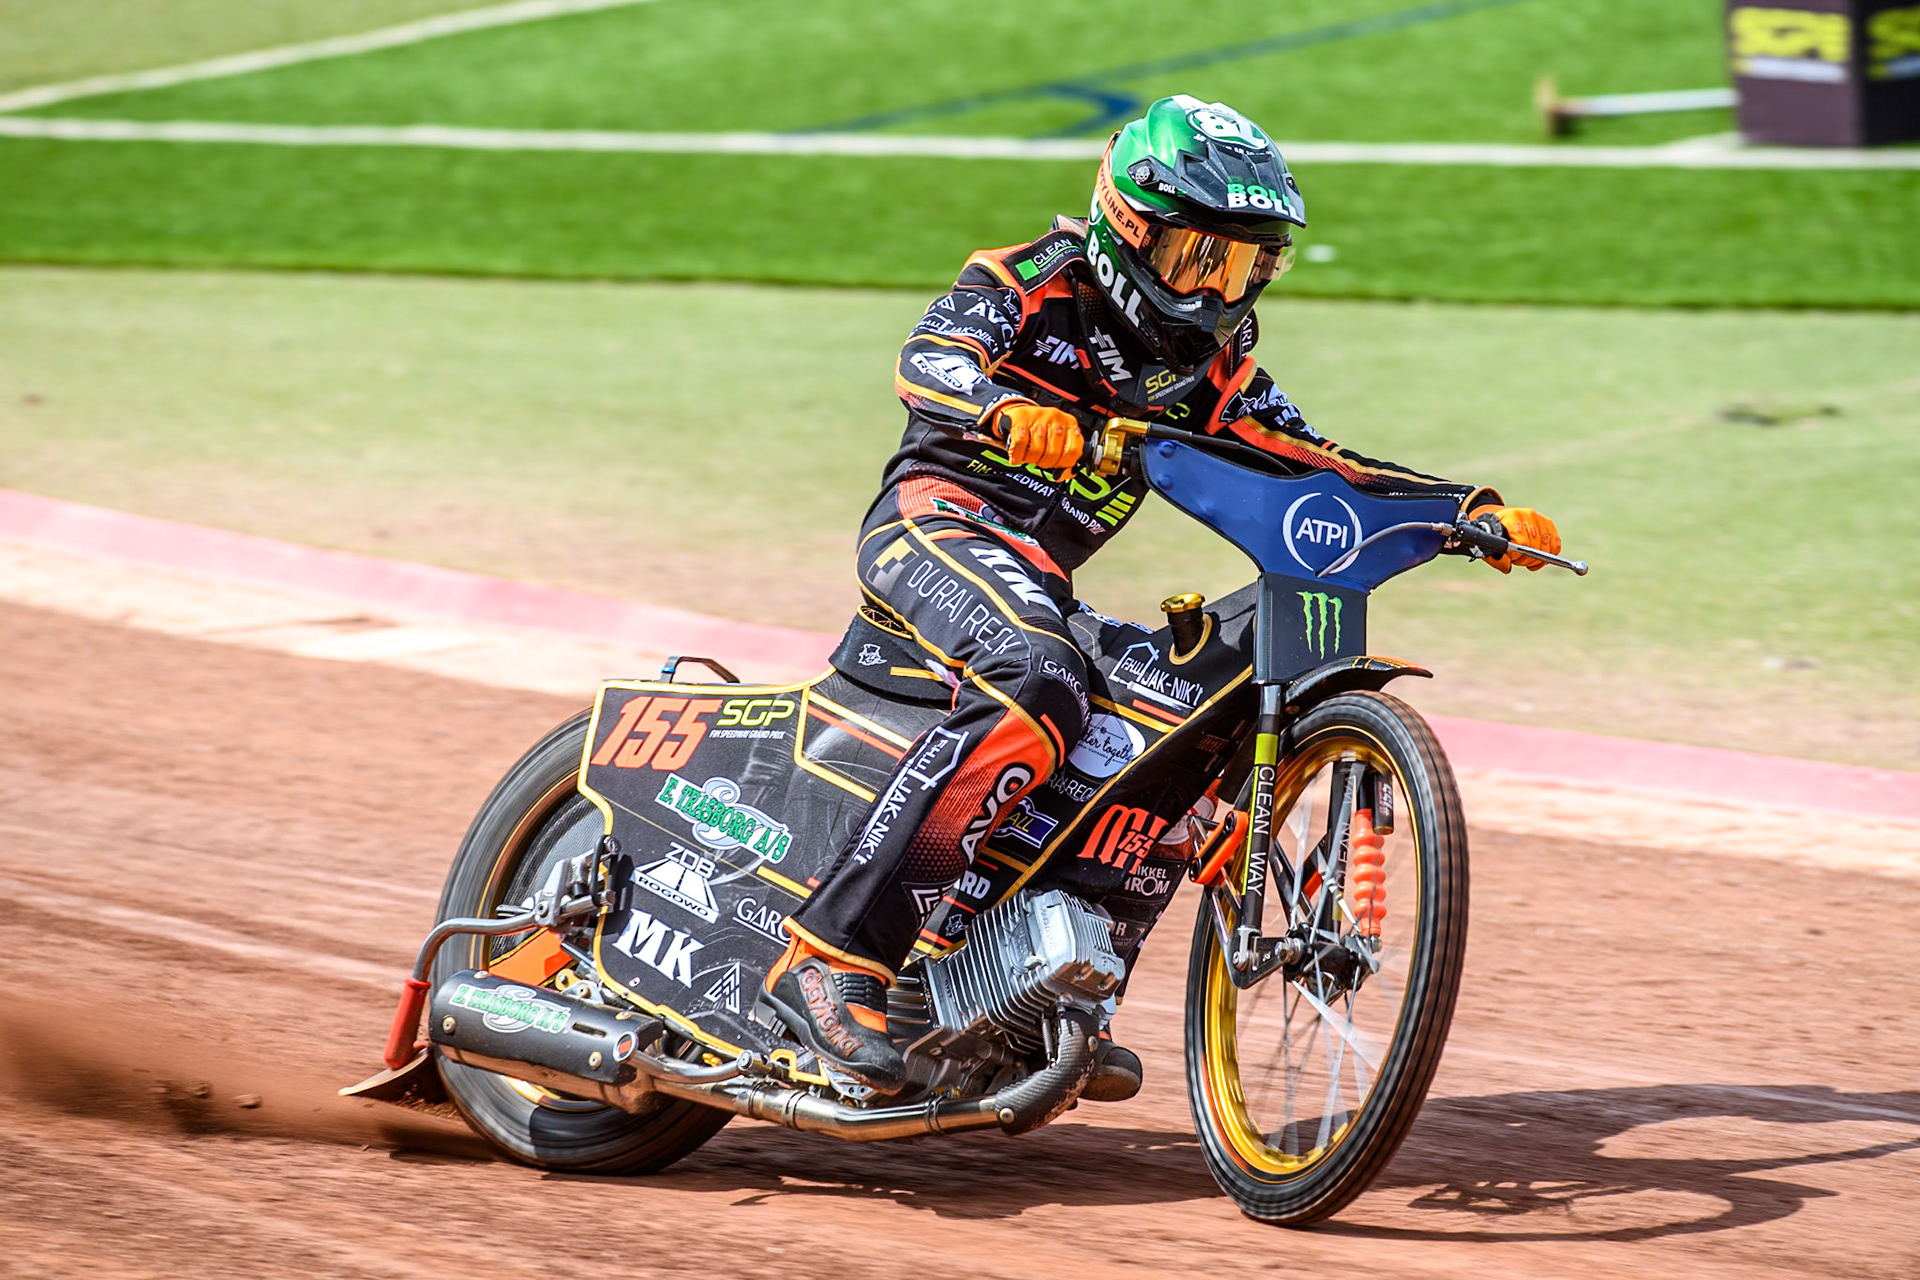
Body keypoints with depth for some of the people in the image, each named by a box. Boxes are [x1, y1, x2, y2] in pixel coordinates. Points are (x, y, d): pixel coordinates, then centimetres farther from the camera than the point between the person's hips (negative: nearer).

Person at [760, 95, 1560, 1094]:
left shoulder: (1213, 364, 17)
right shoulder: (1035, 281, -4)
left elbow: (1314, 465, 15)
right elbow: (928, 360, -21)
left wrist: (1475, 513, 3)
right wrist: (1010, 411, -44)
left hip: (1042, 580, 8)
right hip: (940, 521, -8)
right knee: (1036, 689, -34)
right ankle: (834, 957, -39)